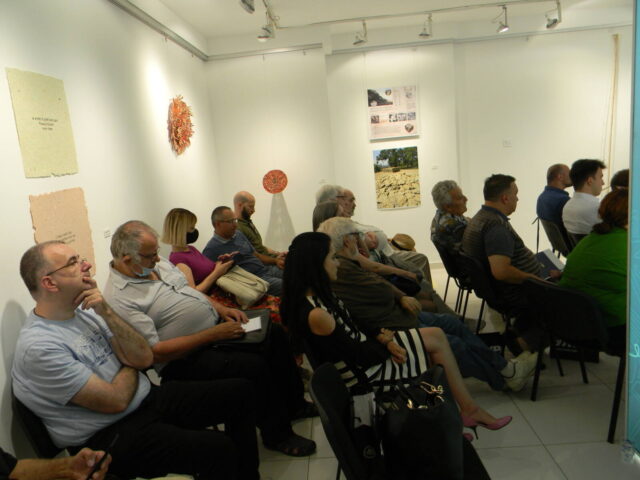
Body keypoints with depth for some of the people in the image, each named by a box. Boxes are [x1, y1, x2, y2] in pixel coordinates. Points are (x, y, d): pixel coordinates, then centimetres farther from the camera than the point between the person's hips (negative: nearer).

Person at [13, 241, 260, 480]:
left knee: (239, 391, 2)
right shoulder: (39, 347, -19)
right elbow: (116, 401, -20)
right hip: (109, 435, -8)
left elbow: (144, 358, -2)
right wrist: (131, 364, 1)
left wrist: (106, 312, -12)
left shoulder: (85, 311, 4)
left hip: (147, 398, 8)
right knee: (218, 450, -27)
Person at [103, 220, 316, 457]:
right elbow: (155, 353, -25)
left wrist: (221, 308, -1)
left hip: (216, 324, 9)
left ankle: (294, 404, 23)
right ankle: (277, 434, 0)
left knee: (275, 334, 4)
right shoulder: (119, 299, -23)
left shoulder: (156, 264, 3)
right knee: (255, 366, -25)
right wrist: (214, 334, -26)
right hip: (186, 359, -9)